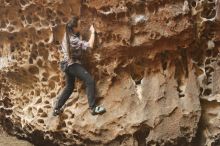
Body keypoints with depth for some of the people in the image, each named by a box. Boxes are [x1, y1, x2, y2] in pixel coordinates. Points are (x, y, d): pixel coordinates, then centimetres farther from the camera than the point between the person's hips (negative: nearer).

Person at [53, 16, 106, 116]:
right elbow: (90, 45, -29)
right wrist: (92, 32, -16)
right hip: (73, 64, -10)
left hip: (68, 64, 10)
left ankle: (56, 109, 24)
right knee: (90, 81, -16)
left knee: (69, 87, 20)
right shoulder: (74, 40, -23)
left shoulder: (67, 35, 5)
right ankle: (93, 108, -20)